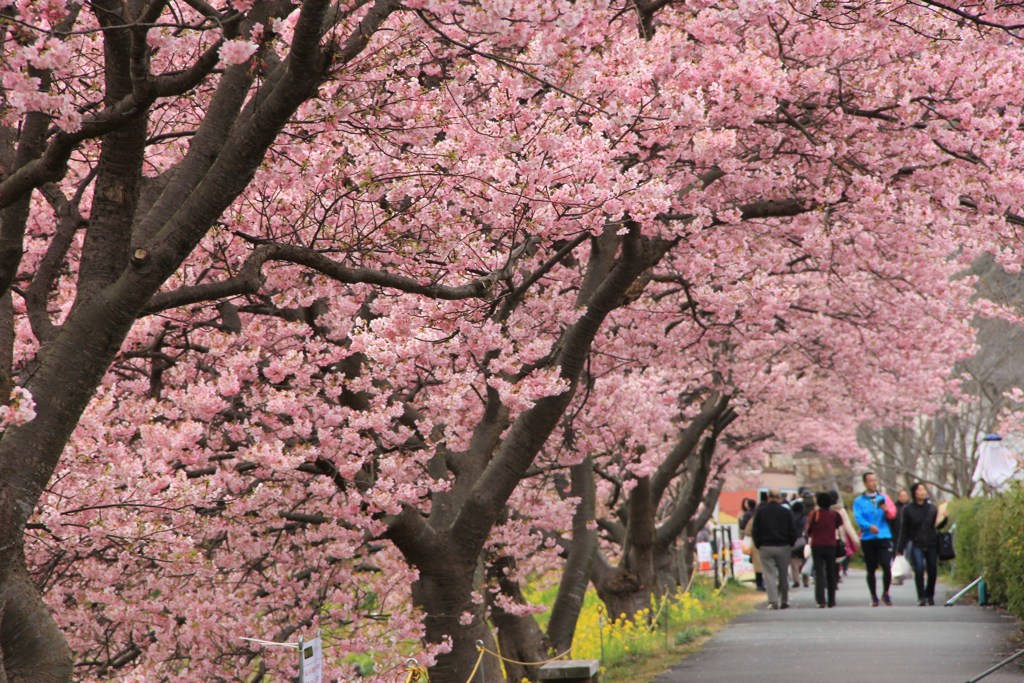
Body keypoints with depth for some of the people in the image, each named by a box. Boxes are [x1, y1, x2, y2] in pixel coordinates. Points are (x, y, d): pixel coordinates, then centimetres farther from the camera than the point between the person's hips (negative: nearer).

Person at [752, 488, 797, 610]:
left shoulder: (760, 511, -1)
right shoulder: (786, 512, -2)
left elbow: (755, 531, -1)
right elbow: (793, 531, 0)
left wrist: (758, 545, 7)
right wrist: (790, 545, 12)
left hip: (766, 548, -1)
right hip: (783, 547, 1)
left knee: (769, 574, 0)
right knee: (783, 574, 12)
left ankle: (773, 600, -13)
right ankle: (784, 600, 15)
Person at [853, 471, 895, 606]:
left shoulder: (883, 498, 12)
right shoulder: (859, 501, 6)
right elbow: (858, 518, -8)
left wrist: (886, 510, -18)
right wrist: (869, 526, -25)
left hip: (884, 537, 1)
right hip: (868, 538, -1)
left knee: (886, 566, -14)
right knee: (871, 569, 3)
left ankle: (886, 593, 5)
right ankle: (874, 597, 16)